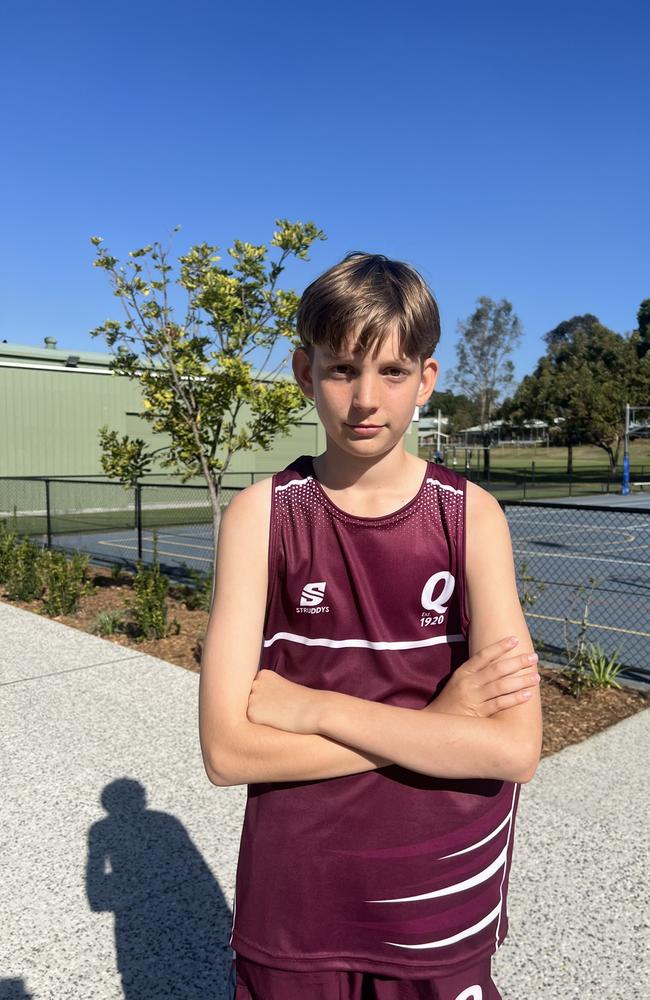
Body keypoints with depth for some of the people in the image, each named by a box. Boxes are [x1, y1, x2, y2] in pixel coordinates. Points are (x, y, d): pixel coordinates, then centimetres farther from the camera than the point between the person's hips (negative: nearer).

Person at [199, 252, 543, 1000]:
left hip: (443, 906, 1)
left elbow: (515, 749, -18)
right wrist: (437, 722, -18)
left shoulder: (471, 515, -11)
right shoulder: (260, 516, -12)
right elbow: (227, 750, -17)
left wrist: (314, 707, -22)